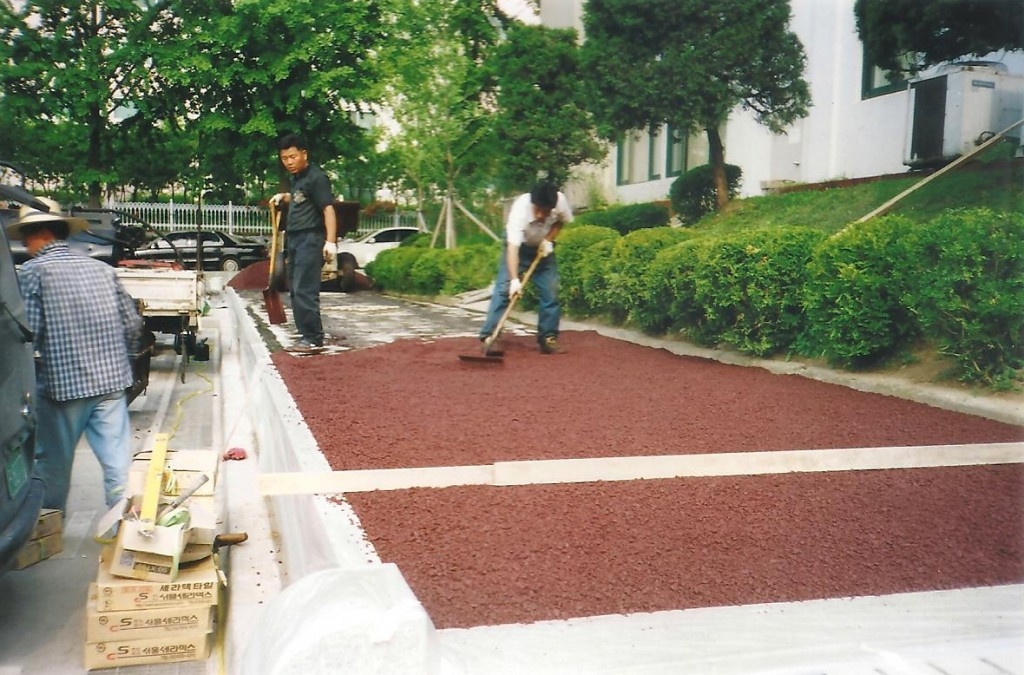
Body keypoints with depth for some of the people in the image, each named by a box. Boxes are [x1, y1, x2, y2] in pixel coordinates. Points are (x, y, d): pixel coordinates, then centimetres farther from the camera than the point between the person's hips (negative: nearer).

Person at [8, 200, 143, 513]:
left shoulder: (32, 272, -6)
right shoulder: (103, 269, 8)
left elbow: (27, 333, -13)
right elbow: (133, 324, 8)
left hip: (62, 385, -3)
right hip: (112, 381, 4)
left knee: (53, 465, 13)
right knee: (118, 462, 5)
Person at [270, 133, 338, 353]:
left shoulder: (316, 177, -10)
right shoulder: (294, 178, 18)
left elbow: (328, 209, -19)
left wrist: (331, 241, -29)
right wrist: (284, 197, 19)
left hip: (310, 239, -10)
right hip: (294, 240, 10)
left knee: (305, 291, -14)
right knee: (295, 291, 10)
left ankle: (313, 339, -12)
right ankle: (307, 335, 16)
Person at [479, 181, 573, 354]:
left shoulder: (560, 201, -28)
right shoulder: (520, 209, -39)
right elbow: (513, 248, -44)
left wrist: (549, 240, -19)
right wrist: (514, 279, -53)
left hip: (543, 247, 3)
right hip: (519, 246, -3)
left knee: (550, 291, -4)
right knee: (504, 288, -15)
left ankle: (548, 338, 6)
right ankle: (489, 336, -14)